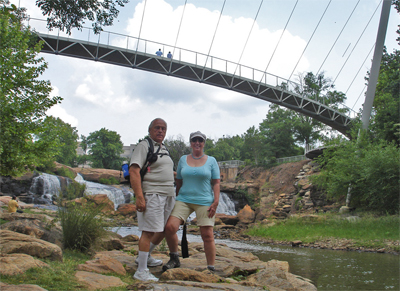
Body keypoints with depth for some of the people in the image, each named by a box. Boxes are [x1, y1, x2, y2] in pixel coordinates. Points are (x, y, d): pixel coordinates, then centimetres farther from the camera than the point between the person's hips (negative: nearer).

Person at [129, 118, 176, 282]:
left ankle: (145, 257, 33)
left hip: (168, 195, 9)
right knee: (149, 231, -9)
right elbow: (134, 171, -16)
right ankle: (141, 271, -2)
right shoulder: (144, 146, -7)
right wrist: (139, 197, -24)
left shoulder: (164, 149, 20)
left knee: (164, 230, 16)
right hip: (152, 195, -9)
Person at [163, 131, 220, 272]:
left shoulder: (211, 161, 4)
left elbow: (216, 182, 1)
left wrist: (216, 202, -9)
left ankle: (211, 268, 10)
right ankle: (174, 259, 7)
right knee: (170, 227, -14)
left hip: (205, 202, -2)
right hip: (184, 200, 2)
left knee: (207, 235, -4)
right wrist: (176, 200, 12)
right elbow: (178, 182, 14)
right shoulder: (183, 159, 10)